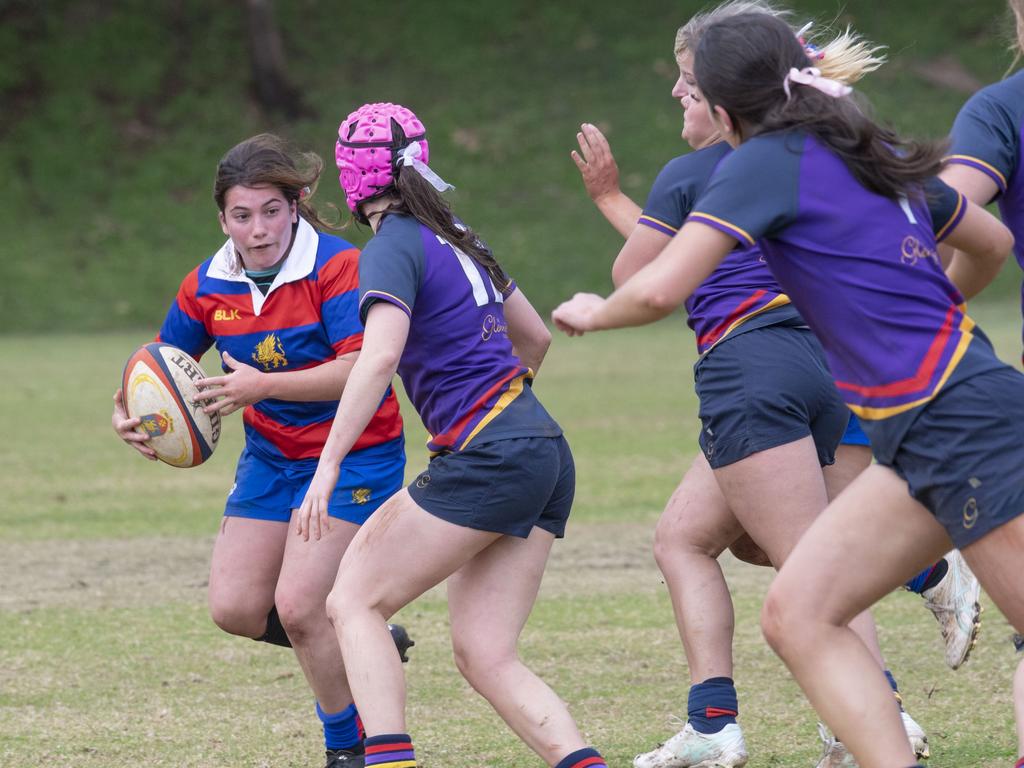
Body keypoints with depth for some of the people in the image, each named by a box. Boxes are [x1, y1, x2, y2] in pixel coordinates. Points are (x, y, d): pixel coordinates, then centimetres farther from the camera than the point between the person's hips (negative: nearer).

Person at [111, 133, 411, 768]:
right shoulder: (208, 286, -2)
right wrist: (128, 411, -8)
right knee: (235, 608, -2)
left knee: (297, 607, -16)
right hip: (271, 456, 7)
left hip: (355, 454, -7)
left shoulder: (337, 265, -20)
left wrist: (263, 386, -35)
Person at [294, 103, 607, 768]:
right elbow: (535, 336, 30)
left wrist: (329, 464, -24)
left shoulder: (394, 248, -5)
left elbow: (381, 355, -22)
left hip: (486, 458, -8)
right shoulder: (456, 238, 19)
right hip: (545, 452, 8)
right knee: (485, 655, 4)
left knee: (355, 601, 0)